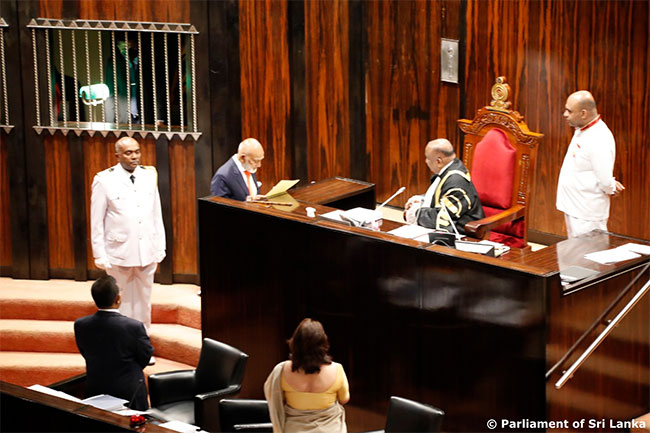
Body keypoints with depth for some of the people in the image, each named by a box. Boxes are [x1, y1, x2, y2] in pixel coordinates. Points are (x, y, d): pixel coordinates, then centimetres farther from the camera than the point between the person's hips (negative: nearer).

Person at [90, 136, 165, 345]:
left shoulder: (149, 176, 4)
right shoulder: (104, 180, -7)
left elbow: (157, 215, 10)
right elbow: (96, 222, -4)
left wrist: (160, 249, 8)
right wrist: (100, 256, -6)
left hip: (146, 252, 3)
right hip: (119, 253, -3)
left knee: (144, 300, 11)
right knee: (121, 303, 6)